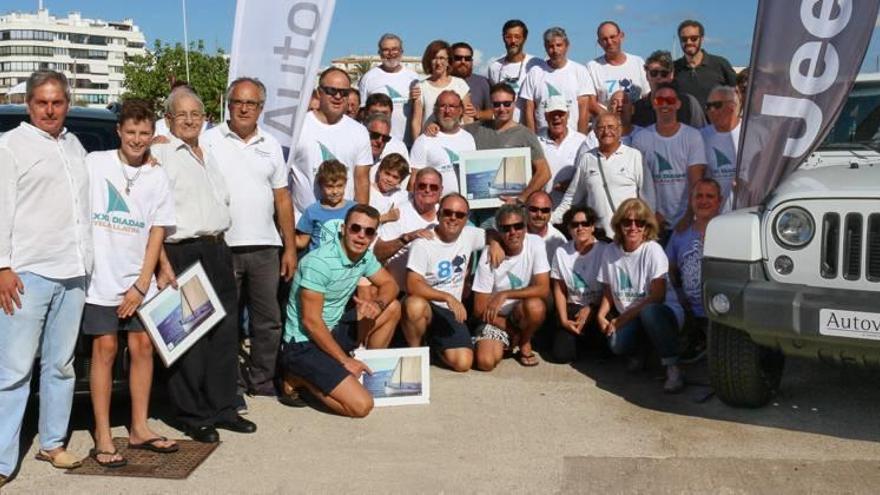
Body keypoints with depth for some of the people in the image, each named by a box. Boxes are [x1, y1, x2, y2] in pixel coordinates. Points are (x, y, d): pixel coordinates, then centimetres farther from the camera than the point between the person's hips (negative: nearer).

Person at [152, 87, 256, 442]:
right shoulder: (160, 153, -3)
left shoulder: (208, 156, 21)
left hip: (217, 251, 7)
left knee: (225, 332, 9)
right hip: (182, 253, -7)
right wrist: (162, 260, -17)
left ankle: (223, 407, 20)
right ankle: (193, 416, 8)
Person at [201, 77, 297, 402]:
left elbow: (282, 198, 13)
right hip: (223, 246, -3)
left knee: (268, 320, 8)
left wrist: (290, 247, 8)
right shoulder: (209, 141, 1)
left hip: (265, 246, 3)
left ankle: (262, 380, 21)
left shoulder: (271, 145, 12)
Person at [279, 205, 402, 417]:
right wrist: (345, 361, -17)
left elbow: (390, 285, 12)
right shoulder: (319, 262, -24)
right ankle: (299, 379, -2)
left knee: (392, 307, 6)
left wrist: (377, 304, -12)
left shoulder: (365, 256, 1)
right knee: (361, 405, -20)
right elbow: (311, 322, -23)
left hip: (333, 331, 9)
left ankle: (371, 369, 14)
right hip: (304, 344, -8)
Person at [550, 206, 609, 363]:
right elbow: (559, 290, 4)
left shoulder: (605, 251, -9)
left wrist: (591, 309, -16)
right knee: (562, 354, -15)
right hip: (573, 308, 2)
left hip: (599, 307, -2)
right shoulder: (561, 252, 0)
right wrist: (564, 320, -6)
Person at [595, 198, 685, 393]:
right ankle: (638, 351, 10)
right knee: (617, 344, -28)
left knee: (649, 311, -39)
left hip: (663, 312, -3)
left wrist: (621, 319, -17)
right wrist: (601, 315, -10)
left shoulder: (653, 250, -12)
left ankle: (673, 368, -25)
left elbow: (657, 296, -17)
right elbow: (608, 292, 10)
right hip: (627, 319, 4)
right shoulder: (611, 252, 2)